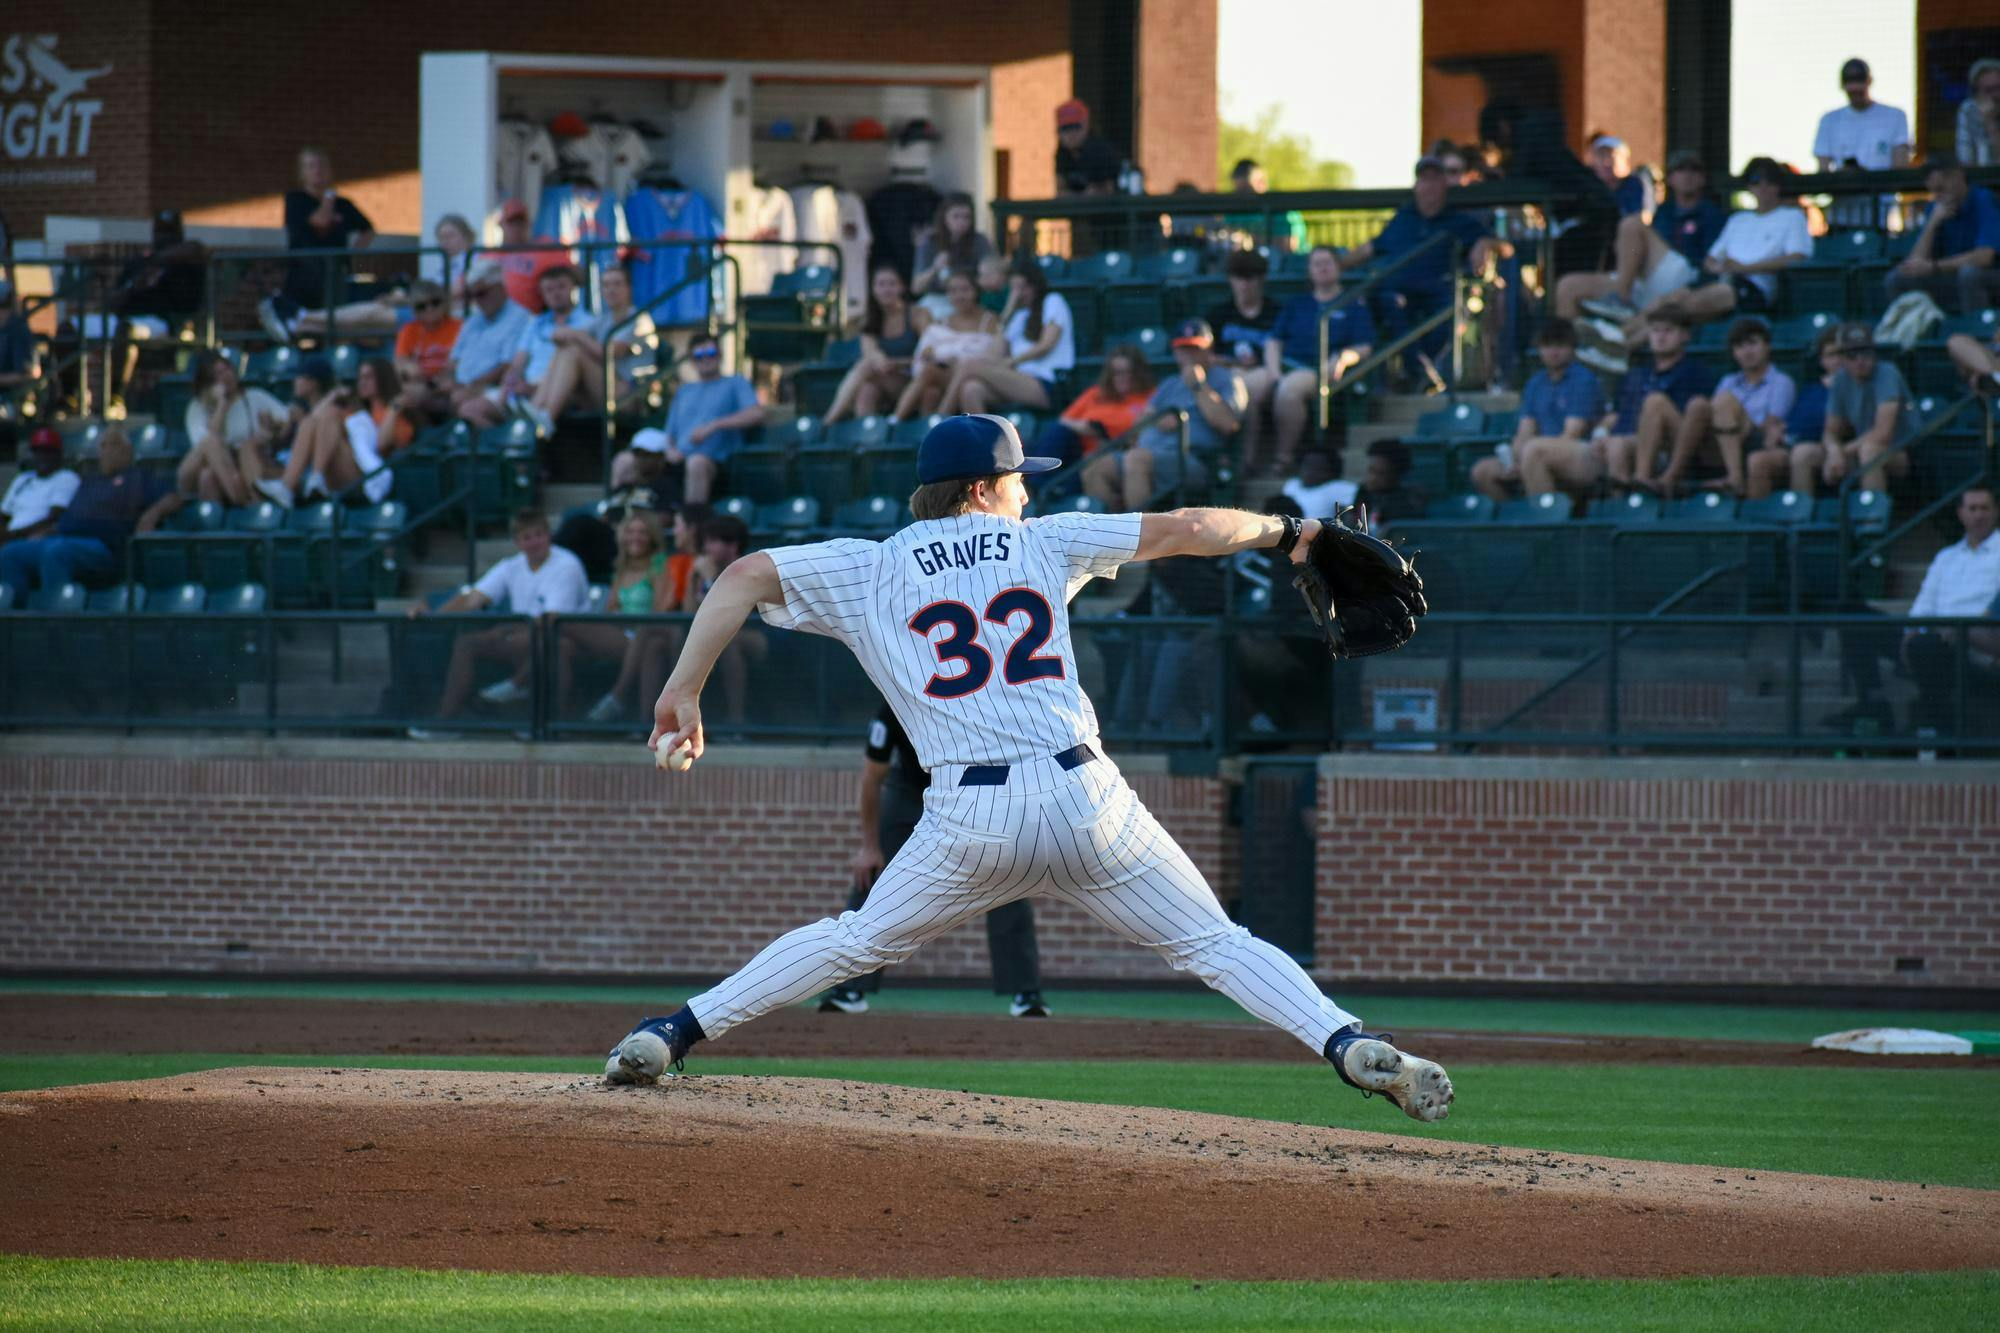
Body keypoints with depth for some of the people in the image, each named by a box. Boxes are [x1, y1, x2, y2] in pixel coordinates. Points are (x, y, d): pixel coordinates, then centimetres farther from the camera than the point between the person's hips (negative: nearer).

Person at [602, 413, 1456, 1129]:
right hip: (1086, 798, -1)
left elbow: (745, 576, 8)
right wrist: (1281, 530, 28)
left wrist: (683, 693, 11)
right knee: (1215, 945, 6)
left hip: (969, 818, 1)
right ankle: (1352, 1047, -13)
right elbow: (1186, 531, 13)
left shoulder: (871, 570, 14)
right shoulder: (1042, 545, 14)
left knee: (853, 943, 20)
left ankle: (671, 1036, 13)